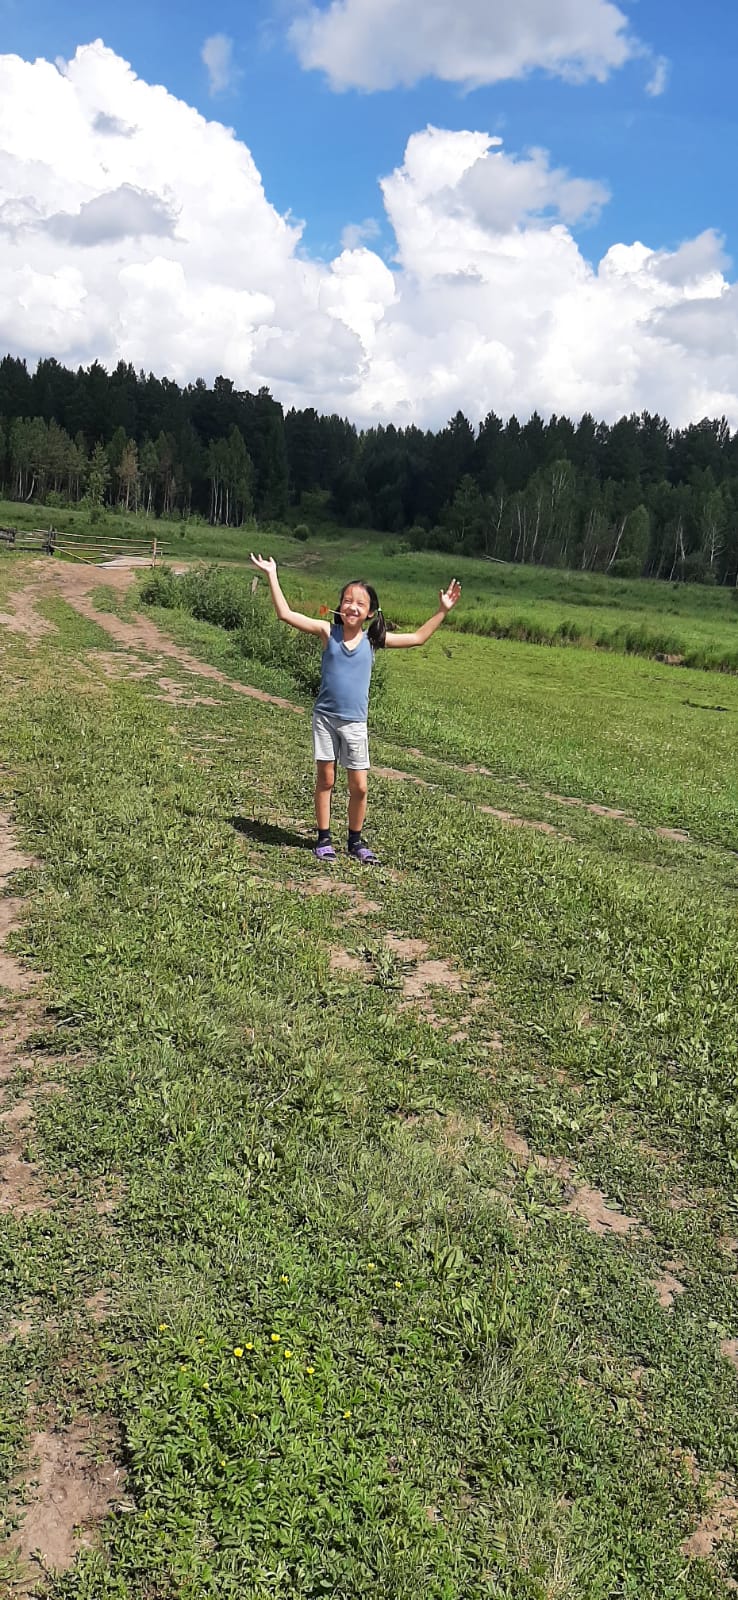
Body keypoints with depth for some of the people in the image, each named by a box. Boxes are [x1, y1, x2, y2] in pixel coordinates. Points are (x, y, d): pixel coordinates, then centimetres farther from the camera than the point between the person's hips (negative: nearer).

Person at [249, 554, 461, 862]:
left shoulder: (373, 639, 0)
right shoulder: (327, 631, -4)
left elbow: (418, 637, 8)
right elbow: (286, 614, -8)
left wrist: (442, 611, 5)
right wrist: (272, 576, -10)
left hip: (355, 723, 1)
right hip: (325, 718, -1)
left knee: (359, 786, 3)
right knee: (325, 779, 6)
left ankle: (355, 840, 22)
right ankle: (324, 838, 19)